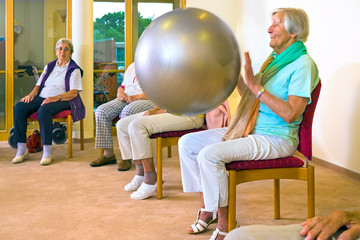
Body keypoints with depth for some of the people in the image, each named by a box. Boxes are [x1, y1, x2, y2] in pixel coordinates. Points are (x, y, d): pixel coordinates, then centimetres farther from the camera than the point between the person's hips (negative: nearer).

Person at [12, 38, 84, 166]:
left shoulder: (74, 69, 4)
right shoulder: (49, 66, 22)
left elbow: (74, 92, -8)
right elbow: (39, 85, 21)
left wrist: (56, 97, -24)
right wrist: (32, 94, -2)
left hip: (62, 101, -6)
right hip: (42, 97, 6)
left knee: (43, 110, -39)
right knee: (18, 108, -21)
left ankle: (47, 151, -31)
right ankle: (21, 149, -19)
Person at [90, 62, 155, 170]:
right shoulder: (132, 66, 24)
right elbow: (123, 86, 26)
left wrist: (136, 97, -20)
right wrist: (120, 93, 2)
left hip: (147, 101, -7)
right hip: (126, 100, 7)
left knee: (127, 112, -38)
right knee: (101, 111, -16)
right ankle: (108, 154, -13)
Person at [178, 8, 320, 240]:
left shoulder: (303, 65, -13)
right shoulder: (273, 60, 15)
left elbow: (290, 114, -23)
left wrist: (255, 85, -23)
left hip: (275, 139, -9)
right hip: (250, 130, 9)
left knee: (209, 155, -29)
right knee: (187, 143, 2)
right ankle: (207, 209, 9)